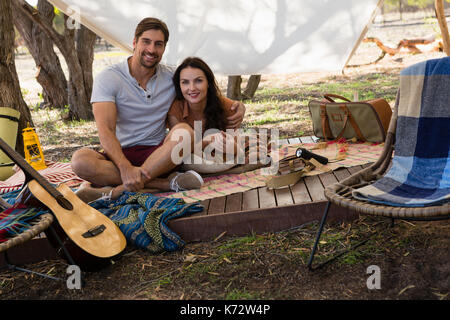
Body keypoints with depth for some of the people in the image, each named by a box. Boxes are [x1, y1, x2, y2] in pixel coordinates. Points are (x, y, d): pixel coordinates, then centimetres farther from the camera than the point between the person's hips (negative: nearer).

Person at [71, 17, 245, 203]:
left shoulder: (172, 78, 7)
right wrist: (126, 168, -33)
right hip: (120, 155, -1)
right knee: (80, 161, -32)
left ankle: (115, 190, -29)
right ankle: (165, 183, -29)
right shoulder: (108, 78, -4)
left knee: (183, 131, -30)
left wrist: (236, 106, -3)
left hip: (157, 153, 2)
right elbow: (105, 130, -15)